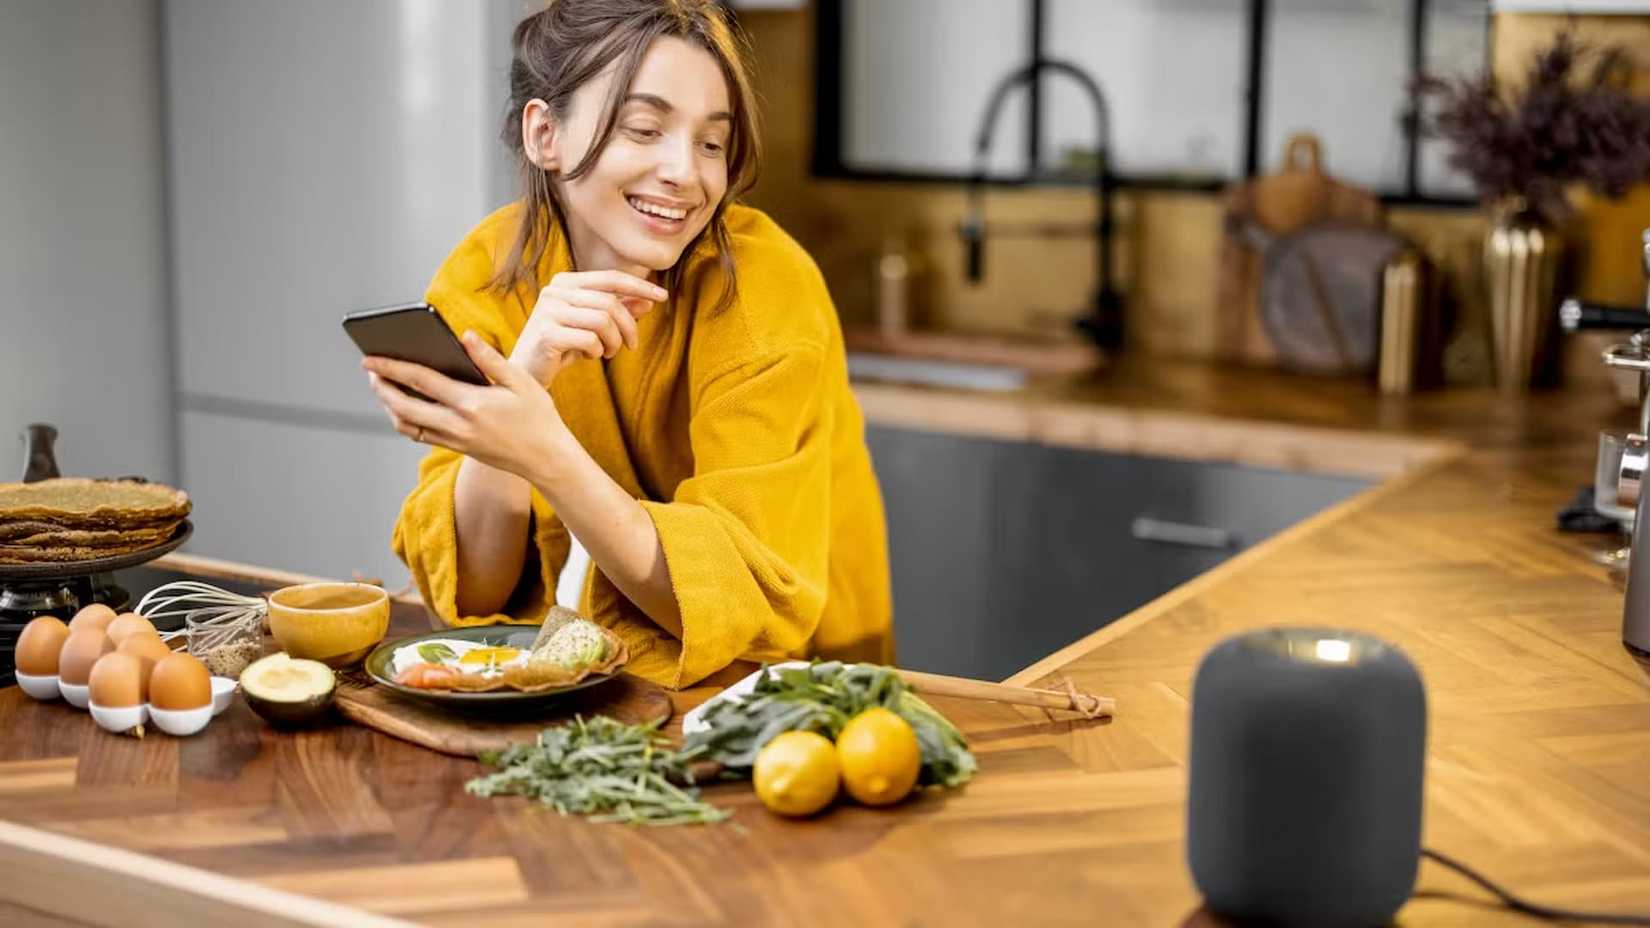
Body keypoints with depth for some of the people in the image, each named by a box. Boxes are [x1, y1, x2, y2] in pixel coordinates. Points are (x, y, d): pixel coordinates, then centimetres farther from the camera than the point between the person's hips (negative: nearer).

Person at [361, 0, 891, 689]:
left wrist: (544, 453, -36)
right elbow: (472, 590, -12)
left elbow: (746, 593, -23)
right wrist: (520, 378, -28)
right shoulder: (485, 275, -10)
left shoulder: (767, 287, -17)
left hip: (794, 682, -2)